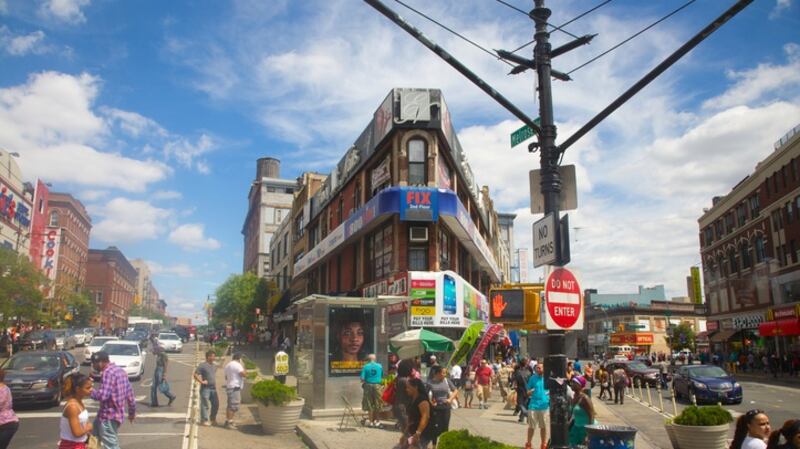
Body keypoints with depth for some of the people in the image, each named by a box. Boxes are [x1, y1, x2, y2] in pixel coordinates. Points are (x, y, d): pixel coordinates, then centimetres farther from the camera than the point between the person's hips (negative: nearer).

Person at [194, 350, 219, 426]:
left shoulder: (214, 366, 14)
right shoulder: (202, 365, -10)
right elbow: (195, 375, -15)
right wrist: (202, 382, -16)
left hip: (213, 388, 7)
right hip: (205, 388, -7)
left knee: (216, 404, 9)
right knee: (205, 405, -2)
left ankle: (213, 419, 24)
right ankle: (204, 420, 8)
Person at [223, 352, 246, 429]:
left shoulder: (228, 365, 17)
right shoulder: (237, 365, -14)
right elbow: (244, 374, -21)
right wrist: (243, 366, -7)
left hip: (229, 386, 10)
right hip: (235, 387, -10)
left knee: (230, 405, 17)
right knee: (234, 406, -9)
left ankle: (228, 421, 22)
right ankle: (229, 423, -11)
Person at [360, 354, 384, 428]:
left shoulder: (366, 366, -5)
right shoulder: (380, 366, 1)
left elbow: (362, 378, -9)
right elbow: (382, 376, 5)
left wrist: (363, 383, 10)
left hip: (368, 385, -1)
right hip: (377, 385, 1)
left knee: (369, 405, 8)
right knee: (377, 405, 11)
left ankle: (371, 421, 9)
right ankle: (376, 421, 16)